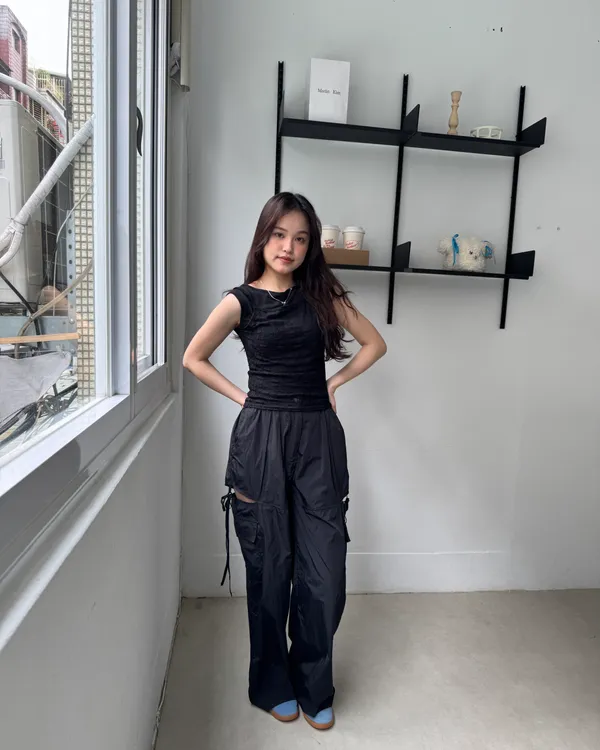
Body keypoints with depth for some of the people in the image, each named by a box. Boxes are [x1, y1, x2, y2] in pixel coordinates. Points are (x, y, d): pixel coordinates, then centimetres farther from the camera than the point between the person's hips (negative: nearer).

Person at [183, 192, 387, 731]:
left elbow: (375, 343, 13)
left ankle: (314, 688, 28)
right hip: (262, 438, -1)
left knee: (325, 572, 3)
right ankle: (273, 686, 33)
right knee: (270, 569, 9)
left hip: (318, 437, 2)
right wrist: (242, 397, 2)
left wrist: (335, 382, 4)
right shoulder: (241, 300, 0)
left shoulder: (322, 294, 6)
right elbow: (193, 358, 9)